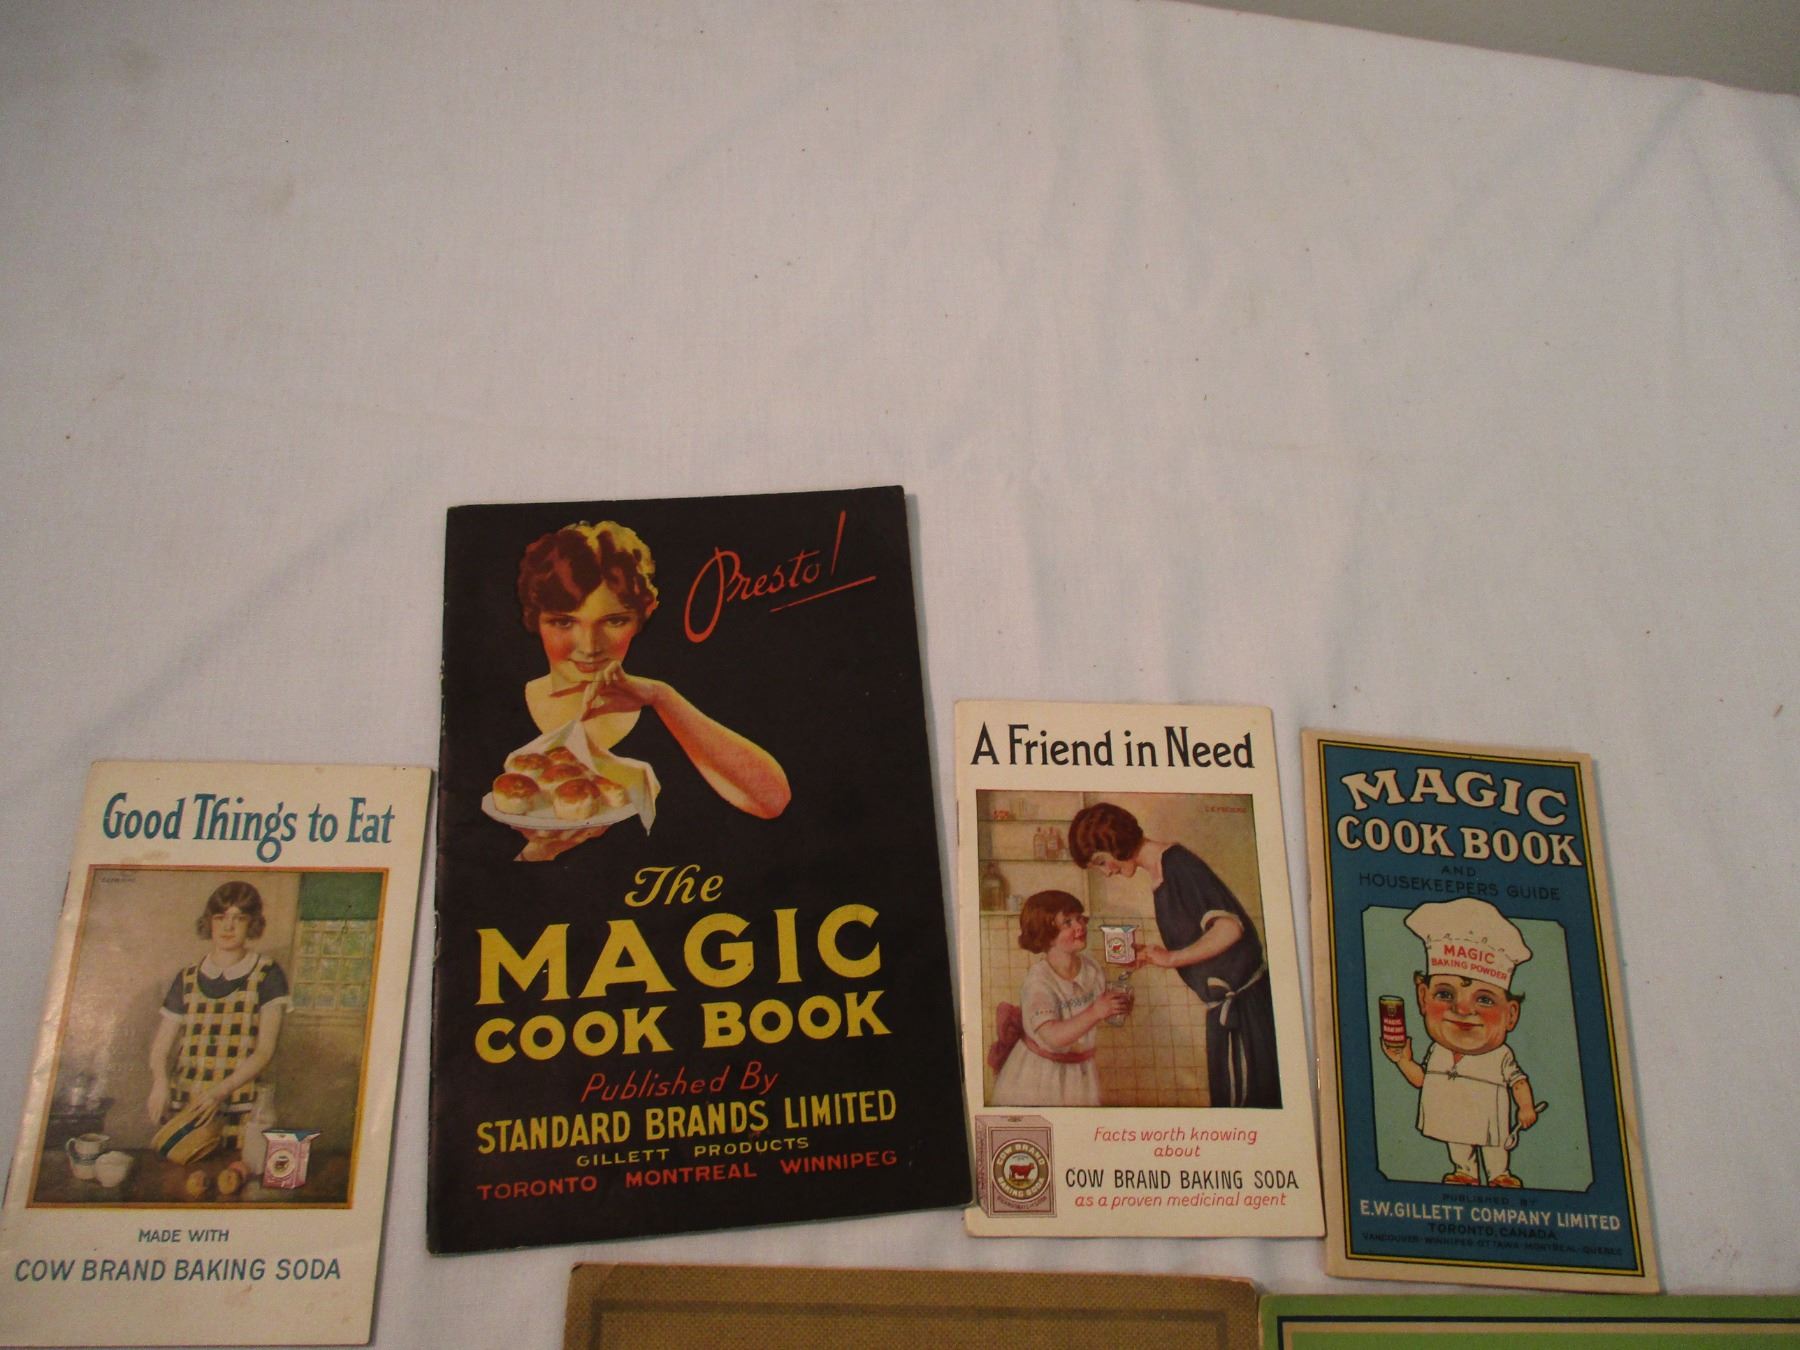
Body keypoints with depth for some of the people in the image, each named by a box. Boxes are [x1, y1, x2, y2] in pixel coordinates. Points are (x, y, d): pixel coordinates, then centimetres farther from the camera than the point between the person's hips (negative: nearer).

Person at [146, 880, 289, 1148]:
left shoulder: (267, 975, 3)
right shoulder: (187, 978, 13)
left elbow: (265, 1051, -2)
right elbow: (160, 1048, 11)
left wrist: (219, 1091, -15)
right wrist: (160, 1081, -10)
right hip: (183, 1106, 3)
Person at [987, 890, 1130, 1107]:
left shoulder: (1091, 967, -5)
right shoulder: (1039, 981, -25)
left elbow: (1102, 1007, 11)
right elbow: (1053, 1037, -34)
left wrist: (1119, 1005, -11)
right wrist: (1095, 1013, -40)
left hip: (1080, 1069, 6)